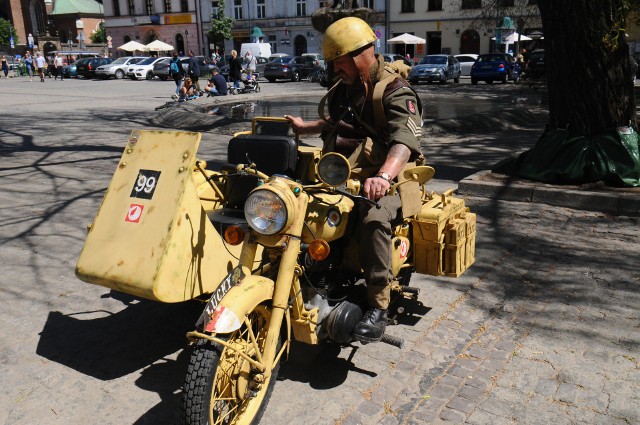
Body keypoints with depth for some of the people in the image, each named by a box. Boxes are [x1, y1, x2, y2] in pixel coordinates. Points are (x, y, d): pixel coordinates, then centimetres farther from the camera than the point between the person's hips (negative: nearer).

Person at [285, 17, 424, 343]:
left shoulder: (395, 92, -9)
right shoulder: (343, 89, 19)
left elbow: (404, 140, -27)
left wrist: (383, 176, -45)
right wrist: (304, 127, 37)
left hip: (383, 181, -7)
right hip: (340, 176, 8)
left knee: (373, 219, -37)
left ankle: (378, 307, -25)